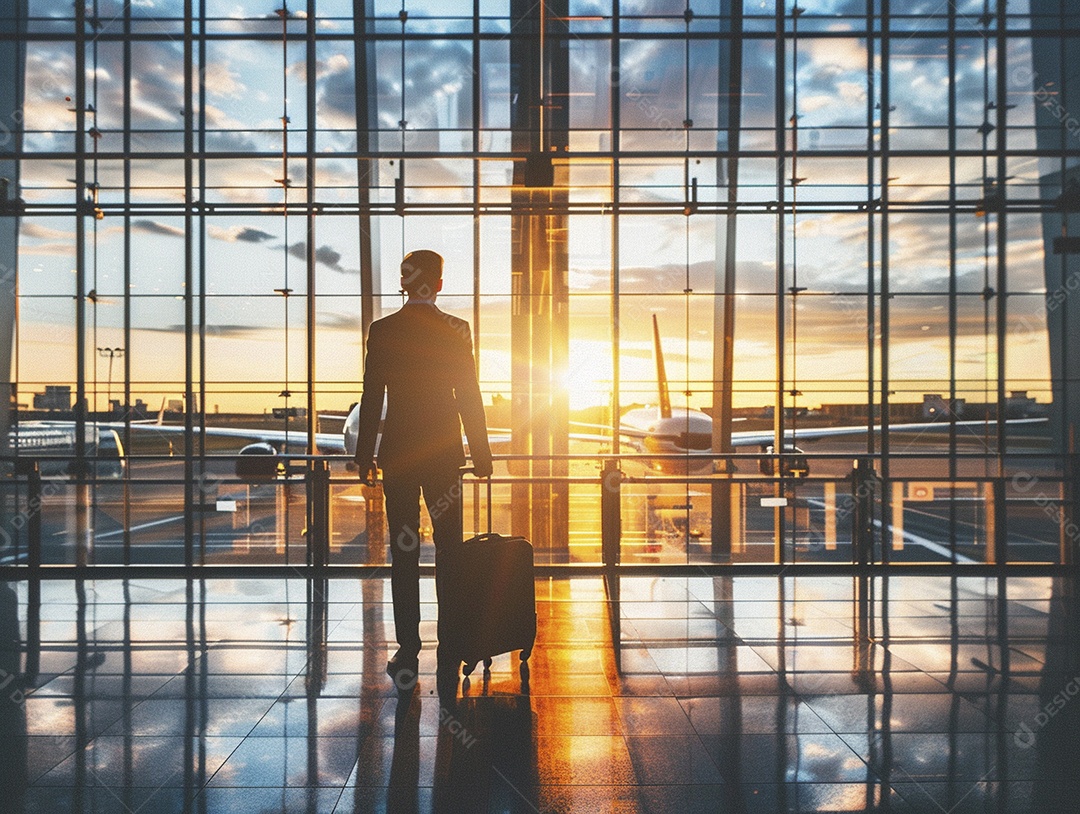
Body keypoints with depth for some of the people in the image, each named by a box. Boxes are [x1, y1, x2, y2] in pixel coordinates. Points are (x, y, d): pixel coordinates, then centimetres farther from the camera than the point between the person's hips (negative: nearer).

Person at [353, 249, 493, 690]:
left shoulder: (382, 330, -2)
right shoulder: (456, 330, -3)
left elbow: (371, 397, -1)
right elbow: (469, 395, -3)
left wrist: (365, 456, 7)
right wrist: (481, 454, 4)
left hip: (397, 455, 0)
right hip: (444, 455, 0)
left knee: (403, 555, 6)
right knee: (448, 554, 10)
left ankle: (408, 655, 9)